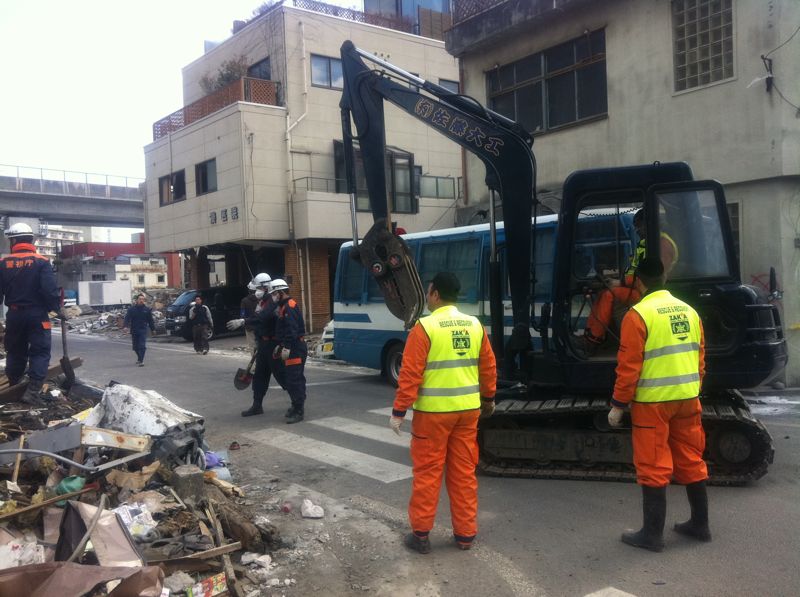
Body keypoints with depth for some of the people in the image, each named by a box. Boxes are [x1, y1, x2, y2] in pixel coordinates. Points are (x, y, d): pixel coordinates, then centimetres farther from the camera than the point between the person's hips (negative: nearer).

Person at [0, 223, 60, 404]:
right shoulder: (41, 262, -9)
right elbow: (49, 289, -17)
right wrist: (58, 308, -4)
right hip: (37, 314, -4)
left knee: (15, 352, 18)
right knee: (40, 352, 1)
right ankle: (32, 392, -10)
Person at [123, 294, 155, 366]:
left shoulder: (147, 309, 4)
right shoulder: (131, 309, 2)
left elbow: (150, 320, 9)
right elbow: (127, 318, -6)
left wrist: (153, 328, 10)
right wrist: (126, 326, -22)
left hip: (143, 330, -2)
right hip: (134, 330, 2)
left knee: (142, 346, -12)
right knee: (135, 346, 12)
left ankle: (141, 360, -13)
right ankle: (139, 357, 36)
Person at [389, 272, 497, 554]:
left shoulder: (425, 327, -13)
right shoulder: (475, 325, 4)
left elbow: (410, 374, -14)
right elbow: (488, 366, 11)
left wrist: (398, 412, -8)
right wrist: (489, 398, 25)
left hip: (433, 412, -5)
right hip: (468, 409, 5)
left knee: (427, 473, 6)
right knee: (464, 472, 13)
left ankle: (421, 534, 14)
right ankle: (465, 534, 21)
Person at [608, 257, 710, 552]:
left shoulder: (638, 314, -12)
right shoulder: (689, 311, 8)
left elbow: (629, 365, -14)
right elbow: (699, 357, 12)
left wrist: (618, 404, -7)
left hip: (653, 402, -6)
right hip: (687, 398, 6)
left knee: (654, 467, 2)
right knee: (691, 461, 17)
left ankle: (653, 533, 9)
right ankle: (700, 524, 28)